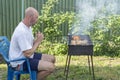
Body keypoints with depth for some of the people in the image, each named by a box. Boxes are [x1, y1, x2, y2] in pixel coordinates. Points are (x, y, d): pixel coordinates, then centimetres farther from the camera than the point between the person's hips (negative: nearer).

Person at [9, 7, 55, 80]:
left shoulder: (28, 27, 5)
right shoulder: (21, 31, -27)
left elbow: (31, 43, 14)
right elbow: (28, 54, -27)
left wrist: (37, 39, -7)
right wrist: (38, 41, -16)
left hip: (28, 56, 10)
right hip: (21, 62, -10)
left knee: (52, 58, 11)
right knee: (51, 67, -21)